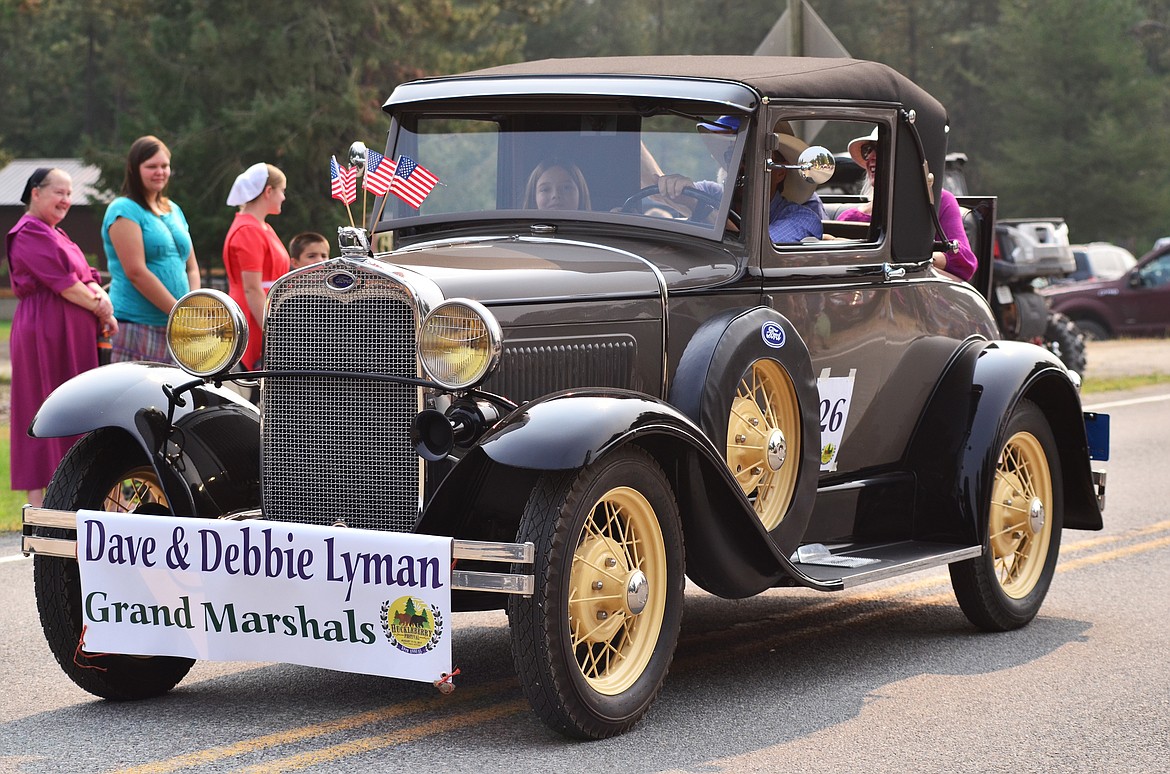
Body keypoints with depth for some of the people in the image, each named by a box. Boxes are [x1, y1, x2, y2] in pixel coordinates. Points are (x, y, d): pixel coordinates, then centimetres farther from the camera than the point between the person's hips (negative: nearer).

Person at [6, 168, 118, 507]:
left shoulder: (55, 235, 21)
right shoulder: (29, 234, -10)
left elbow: (85, 276, 13)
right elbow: (61, 283, -16)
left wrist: (101, 298, -7)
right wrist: (100, 308, -10)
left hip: (73, 334, 10)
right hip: (45, 332, -10)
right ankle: (36, 499, -5)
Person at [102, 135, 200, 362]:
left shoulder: (174, 211, 19)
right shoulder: (124, 210, -4)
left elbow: (192, 267, 19)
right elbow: (136, 272, -13)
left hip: (176, 330, 7)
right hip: (137, 325, -7)